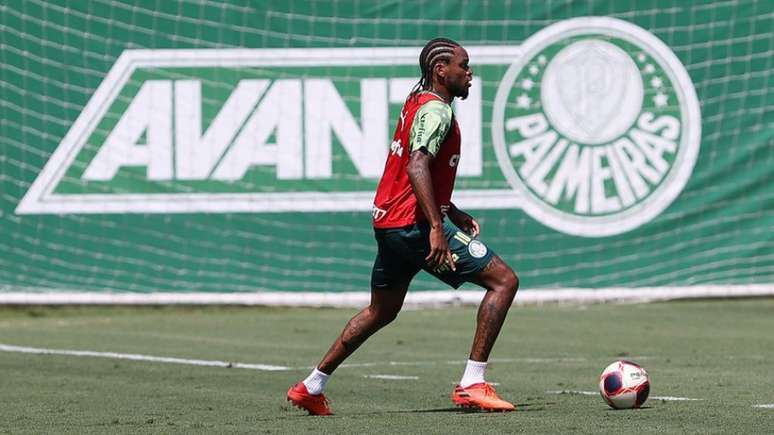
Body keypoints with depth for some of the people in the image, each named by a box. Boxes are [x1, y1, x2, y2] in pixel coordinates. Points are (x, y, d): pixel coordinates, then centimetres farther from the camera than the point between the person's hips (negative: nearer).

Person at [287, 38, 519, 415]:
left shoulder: (417, 102, 18)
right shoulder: (436, 111, -13)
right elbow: (417, 167, -28)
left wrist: (452, 213, 28)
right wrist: (436, 228, -35)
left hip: (388, 224, 10)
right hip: (414, 224, -10)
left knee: (381, 311, 25)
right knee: (504, 281, -9)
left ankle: (311, 387, 27)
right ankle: (472, 385, -14)